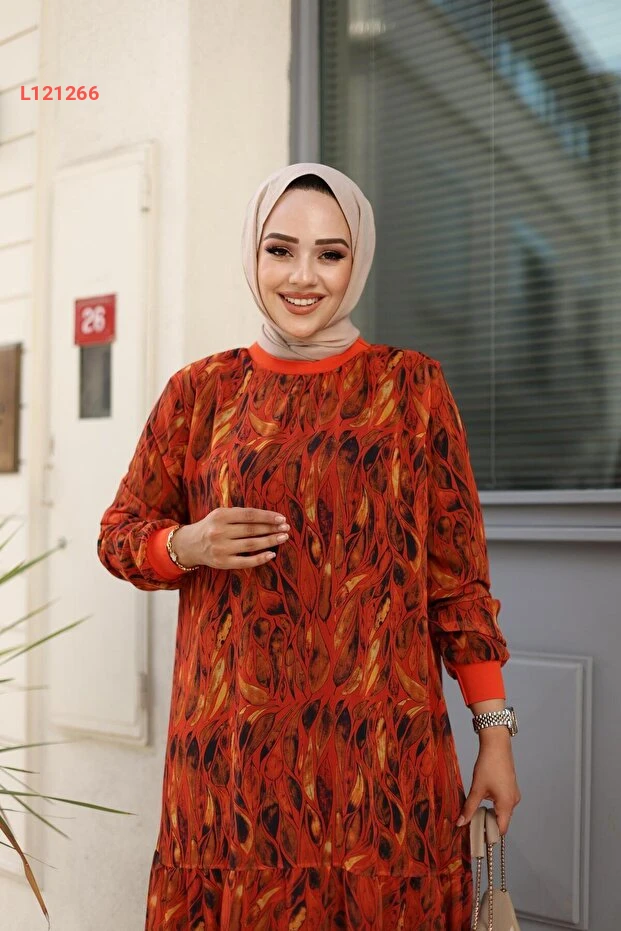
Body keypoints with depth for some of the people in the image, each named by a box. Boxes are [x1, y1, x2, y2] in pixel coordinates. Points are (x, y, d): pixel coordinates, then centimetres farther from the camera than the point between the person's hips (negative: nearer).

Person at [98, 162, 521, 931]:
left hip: (382, 744, -1)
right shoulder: (202, 391, 5)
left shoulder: (412, 386, 1)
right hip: (233, 744, 1)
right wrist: (189, 546, -9)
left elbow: (458, 574, 1)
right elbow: (120, 531, 13)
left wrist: (495, 732, -3)